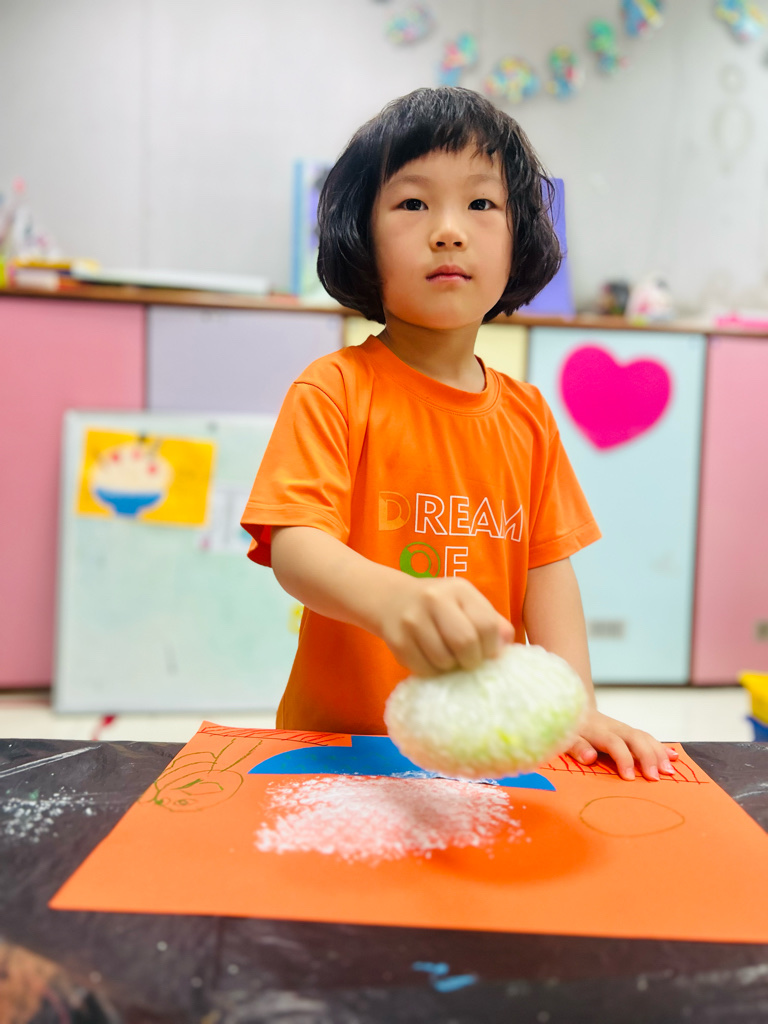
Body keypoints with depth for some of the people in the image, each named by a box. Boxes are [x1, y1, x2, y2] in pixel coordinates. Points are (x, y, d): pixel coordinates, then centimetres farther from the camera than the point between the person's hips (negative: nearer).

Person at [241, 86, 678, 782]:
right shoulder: (336, 391, -8)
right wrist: (392, 599, -41)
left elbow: (546, 563, 6)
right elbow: (293, 545, -20)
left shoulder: (527, 414, 7)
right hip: (344, 742, -4)